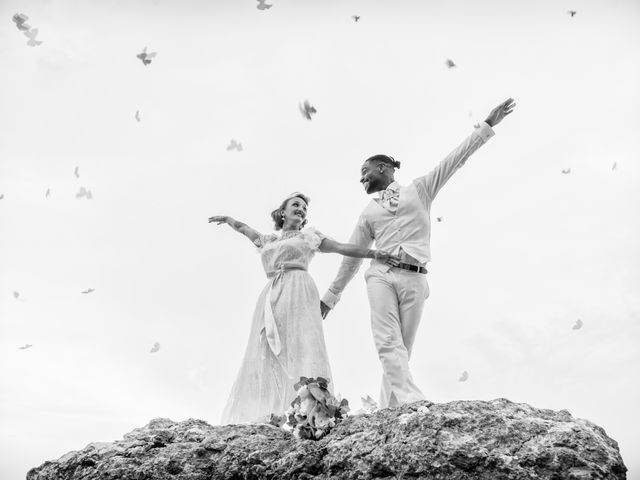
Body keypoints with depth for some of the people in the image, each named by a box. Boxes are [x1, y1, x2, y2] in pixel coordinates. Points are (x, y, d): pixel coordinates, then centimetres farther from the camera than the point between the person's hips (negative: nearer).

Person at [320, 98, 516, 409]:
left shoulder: (419, 190, 18)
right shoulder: (368, 214, 23)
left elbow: (456, 159, 12)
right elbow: (351, 257, 27)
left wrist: (488, 125, 6)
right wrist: (331, 297, 28)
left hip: (414, 279, -1)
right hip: (381, 274, 1)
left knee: (402, 349, -6)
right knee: (388, 342, -21)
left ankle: (389, 411, -9)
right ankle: (411, 402, -34)